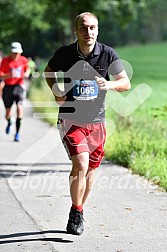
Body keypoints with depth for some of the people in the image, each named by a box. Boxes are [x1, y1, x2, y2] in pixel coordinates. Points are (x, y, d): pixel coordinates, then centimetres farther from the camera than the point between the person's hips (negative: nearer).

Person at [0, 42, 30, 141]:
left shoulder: (23, 60, 3)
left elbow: (27, 69, 22)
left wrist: (27, 74, -2)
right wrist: (9, 75, -27)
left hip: (18, 86, 0)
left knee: (19, 106, -22)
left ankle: (17, 132, -15)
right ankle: (9, 122, 46)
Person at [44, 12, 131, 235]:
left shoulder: (108, 54, -7)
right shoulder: (64, 54, -7)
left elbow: (126, 83, 0)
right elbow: (49, 71, 14)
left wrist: (109, 85, -21)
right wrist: (57, 92, -3)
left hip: (96, 122, 3)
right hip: (70, 119, -2)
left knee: (90, 170, 11)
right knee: (80, 164, -20)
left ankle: (79, 211, 32)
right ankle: (76, 214, -3)